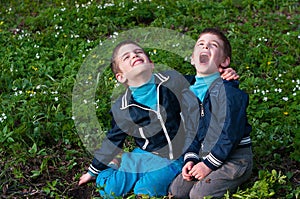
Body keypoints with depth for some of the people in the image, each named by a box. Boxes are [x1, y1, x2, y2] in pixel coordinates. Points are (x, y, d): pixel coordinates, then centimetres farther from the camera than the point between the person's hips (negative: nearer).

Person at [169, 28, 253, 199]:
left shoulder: (227, 90, -16)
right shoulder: (190, 90, 8)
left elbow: (230, 134, -20)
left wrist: (209, 164, -17)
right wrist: (190, 159, 0)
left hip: (234, 158, -7)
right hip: (204, 156, 8)